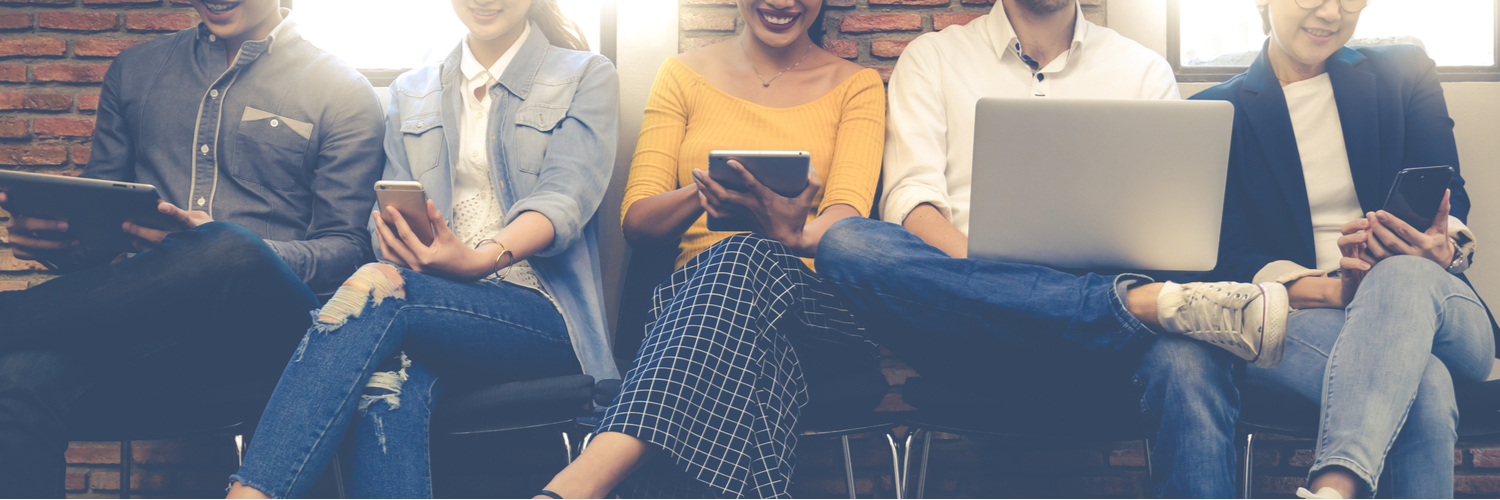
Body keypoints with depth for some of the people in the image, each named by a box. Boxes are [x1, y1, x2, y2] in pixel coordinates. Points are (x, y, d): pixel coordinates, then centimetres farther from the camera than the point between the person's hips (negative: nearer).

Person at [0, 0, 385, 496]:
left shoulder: (343, 92, 10)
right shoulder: (135, 70, 22)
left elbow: (348, 248, 4)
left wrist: (218, 260, -16)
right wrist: (61, 239, -2)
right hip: (139, 314, 2)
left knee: (229, 252, -39)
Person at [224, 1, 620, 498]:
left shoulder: (587, 78, 9)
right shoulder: (411, 92, 22)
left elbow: (566, 195, -8)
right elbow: (392, 206, 12)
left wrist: (483, 257, -29)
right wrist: (395, 238, -15)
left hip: (542, 312, -3)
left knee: (378, 288, -33)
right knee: (391, 380, -36)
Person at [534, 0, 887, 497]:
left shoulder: (856, 85, 16)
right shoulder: (684, 75, 19)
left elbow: (848, 213, -2)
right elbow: (636, 219, 9)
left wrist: (799, 236, -29)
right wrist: (700, 192, -15)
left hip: (814, 300, -1)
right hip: (696, 286, 1)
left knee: (746, 257, -37)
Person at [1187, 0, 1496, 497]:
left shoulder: (1405, 74, 15)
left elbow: (1452, 203, 6)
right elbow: (1229, 253, -1)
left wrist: (1444, 249, -20)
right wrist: (1334, 290, -20)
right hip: (1300, 317, -1)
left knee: (1405, 277, -38)